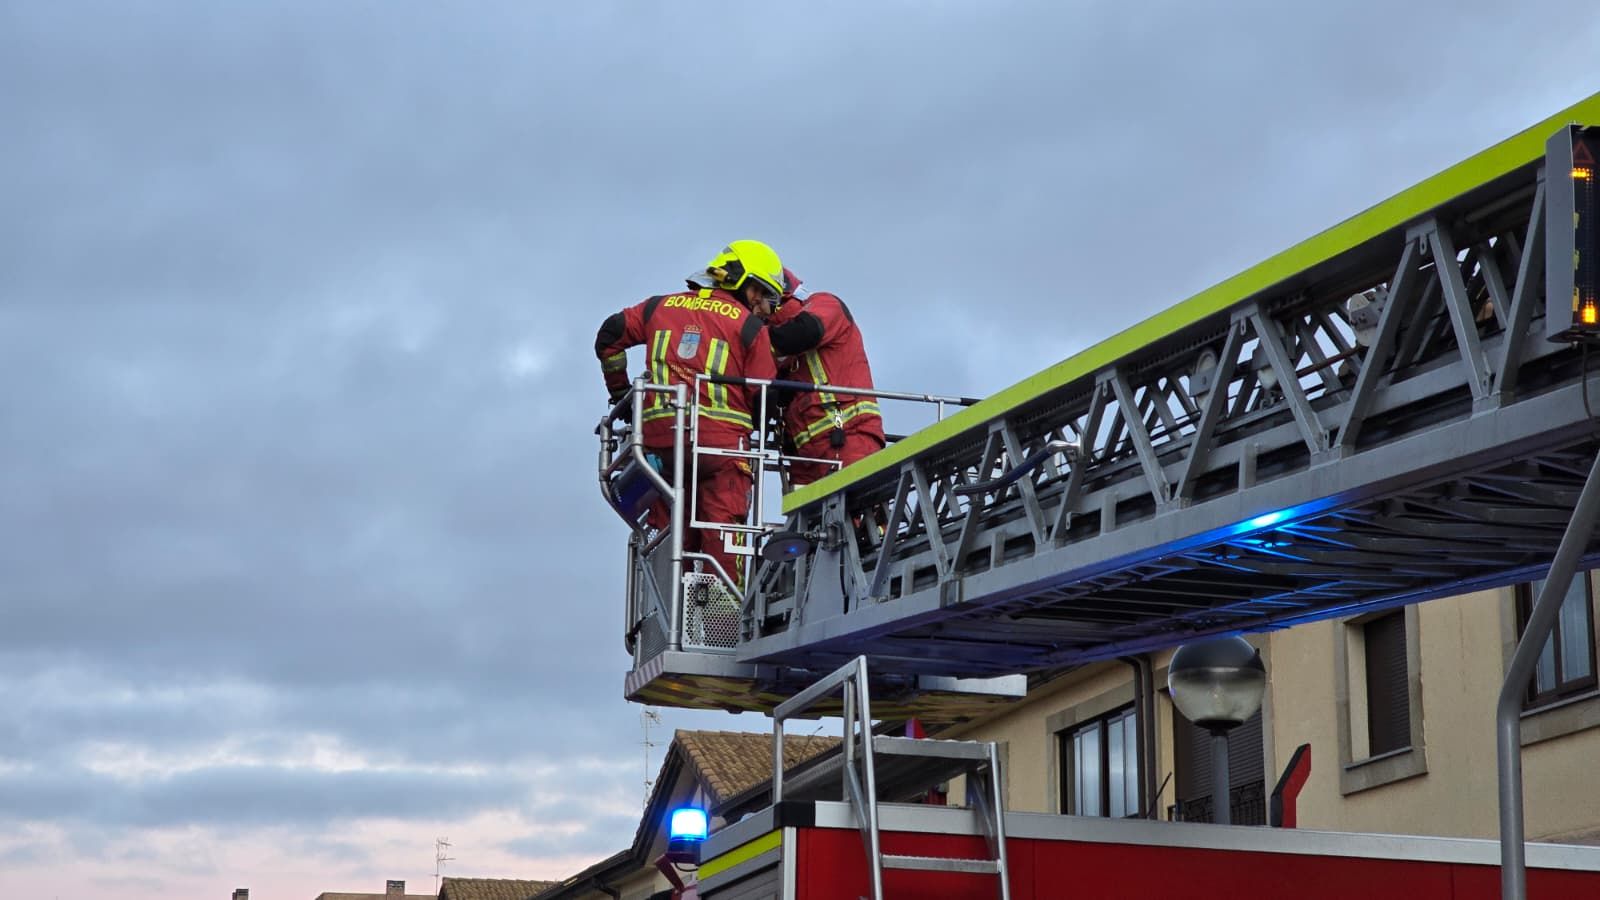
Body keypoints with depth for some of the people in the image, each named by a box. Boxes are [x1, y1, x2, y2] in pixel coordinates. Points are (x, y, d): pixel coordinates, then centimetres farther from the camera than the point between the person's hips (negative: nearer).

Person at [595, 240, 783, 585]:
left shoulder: (661, 307, 16)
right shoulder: (749, 326, 3)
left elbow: (610, 335, 20)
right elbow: (765, 397, 1)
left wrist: (619, 391, 30)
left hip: (661, 439, 4)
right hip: (721, 439, -4)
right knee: (722, 534, -5)